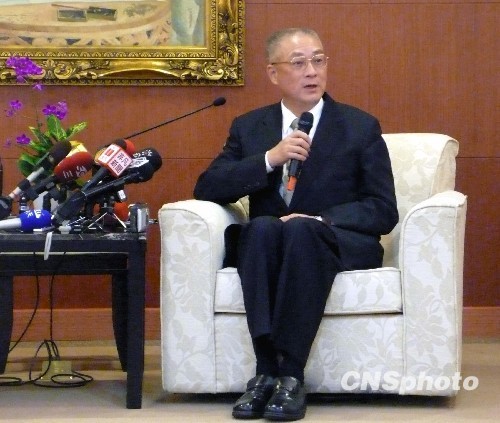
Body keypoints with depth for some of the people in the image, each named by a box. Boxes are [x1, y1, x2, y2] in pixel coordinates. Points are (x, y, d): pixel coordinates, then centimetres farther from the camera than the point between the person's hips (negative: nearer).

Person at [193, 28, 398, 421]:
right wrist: (269, 159, -14)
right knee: (263, 227, -34)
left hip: (340, 244, -2)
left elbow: (384, 211, -1)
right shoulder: (249, 127, 12)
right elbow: (206, 190, 1)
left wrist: (319, 220, -17)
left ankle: (291, 374, -39)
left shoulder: (361, 127, 5)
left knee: (300, 230, -36)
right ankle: (267, 368, -41)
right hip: (265, 245, 2)